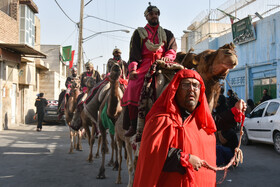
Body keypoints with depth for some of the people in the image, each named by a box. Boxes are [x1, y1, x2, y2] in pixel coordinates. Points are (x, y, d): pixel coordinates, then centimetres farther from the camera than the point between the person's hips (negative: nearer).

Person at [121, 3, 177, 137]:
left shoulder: (167, 34, 24)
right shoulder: (139, 33, 19)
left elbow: (173, 48, 10)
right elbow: (134, 53, 8)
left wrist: (167, 56, -14)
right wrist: (132, 69, -9)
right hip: (144, 65, -1)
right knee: (133, 87, -26)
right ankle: (133, 124, -20)